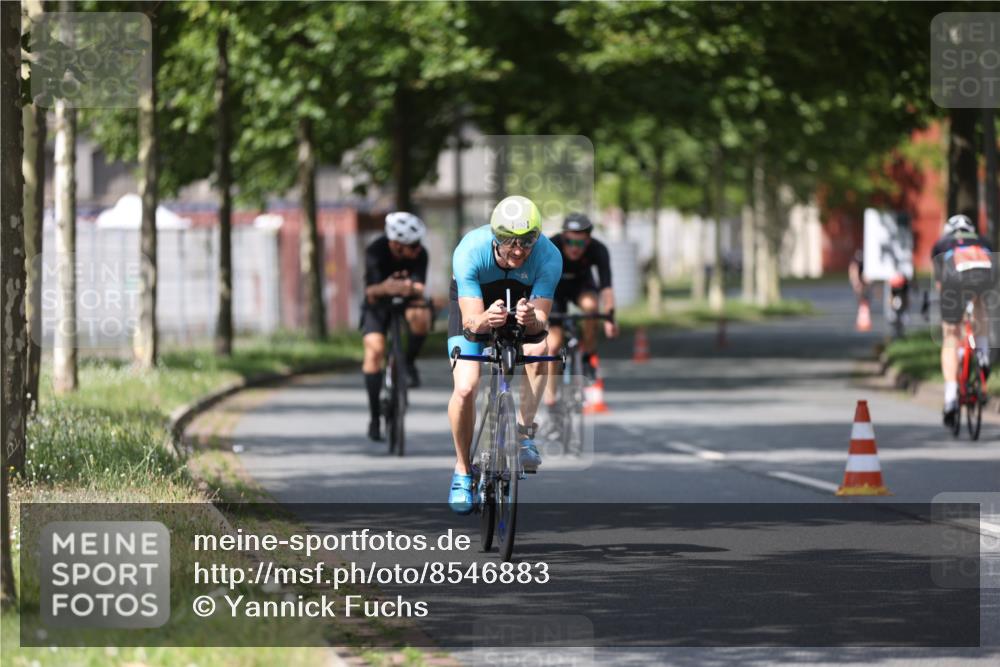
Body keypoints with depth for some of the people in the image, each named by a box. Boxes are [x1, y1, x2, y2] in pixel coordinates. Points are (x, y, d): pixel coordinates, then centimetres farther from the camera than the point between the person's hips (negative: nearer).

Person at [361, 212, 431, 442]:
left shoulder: (420, 254, -24)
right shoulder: (375, 251, -28)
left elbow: (419, 289, -33)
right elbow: (371, 293, -34)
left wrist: (411, 289, -56)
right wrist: (383, 288, -57)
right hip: (379, 303, -1)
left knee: (421, 317, -34)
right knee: (374, 350, -20)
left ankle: (409, 362, -6)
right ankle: (375, 417, -12)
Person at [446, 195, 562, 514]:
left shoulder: (549, 257, -33)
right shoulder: (470, 251, -36)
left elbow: (541, 319, -34)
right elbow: (471, 320, -37)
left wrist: (531, 320, -57)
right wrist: (486, 320, -60)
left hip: (522, 302, 1)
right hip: (474, 304, -1)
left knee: (538, 348, -33)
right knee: (465, 388, -17)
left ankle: (524, 434, -18)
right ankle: (462, 471, 5)